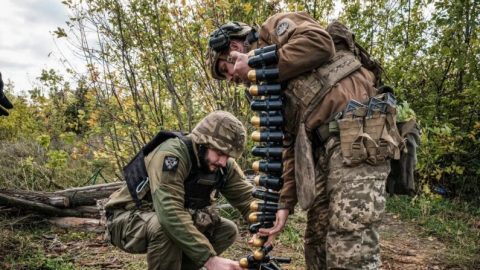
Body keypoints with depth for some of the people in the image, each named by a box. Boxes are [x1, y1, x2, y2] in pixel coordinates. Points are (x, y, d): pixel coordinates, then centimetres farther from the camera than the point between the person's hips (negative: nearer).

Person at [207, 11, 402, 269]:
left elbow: (319, 43, -12)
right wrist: (284, 203, 13)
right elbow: (290, 143, 20)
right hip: (323, 149, 9)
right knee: (316, 246, 12)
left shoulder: (274, 28, 10)